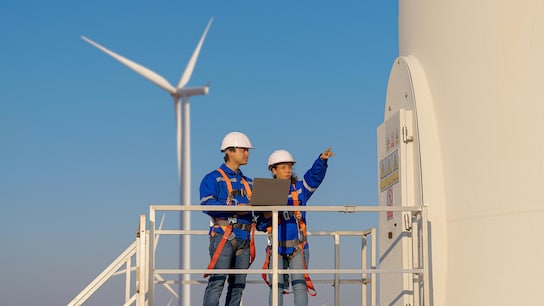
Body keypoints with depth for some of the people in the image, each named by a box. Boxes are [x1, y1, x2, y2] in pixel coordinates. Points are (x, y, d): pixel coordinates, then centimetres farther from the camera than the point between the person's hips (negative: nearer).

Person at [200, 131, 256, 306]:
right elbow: (207, 204, -14)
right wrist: (235, 206, -20)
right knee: (217, 282, -12)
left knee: (238, 284, 6)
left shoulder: (248, 183, 22)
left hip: (244, 239, 6)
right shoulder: (213, 178, 1)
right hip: (223, 236, -6)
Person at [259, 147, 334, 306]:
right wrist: (268, 215, -14)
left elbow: (315, 175, -12)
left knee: (299, 285, -8)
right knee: (276, 287, 2)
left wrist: (322, 160, -29)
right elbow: (260, 224, 7)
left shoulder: (300, 189, 7)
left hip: (298, 247, -1)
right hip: (277, 247, 1)